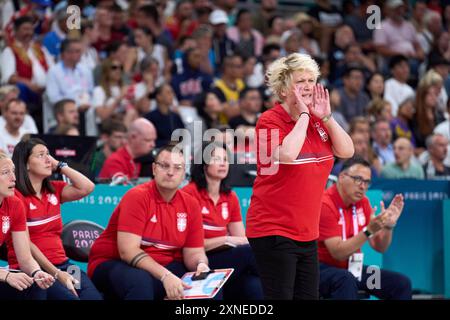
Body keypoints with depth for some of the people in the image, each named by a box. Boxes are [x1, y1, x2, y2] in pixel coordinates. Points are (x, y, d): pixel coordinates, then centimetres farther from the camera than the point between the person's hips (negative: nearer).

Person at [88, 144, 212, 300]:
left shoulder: (191, 204, 3)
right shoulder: (137, 196, -15)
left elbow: (194, 252, 5)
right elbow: (128, 251, -23)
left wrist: (201, 265, -21)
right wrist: (165, 276, -34)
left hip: (163, 267, 5)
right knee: (140, 281, -39)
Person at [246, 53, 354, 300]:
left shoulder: (316, 120, 12)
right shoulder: (269, 120, -9)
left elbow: (347, 151, 4)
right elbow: (286, 154, -26)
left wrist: (326, 116, -5)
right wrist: (303, 115, -16)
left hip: (307, 232, 7)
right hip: (273, 231, -7)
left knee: (309, 296, 7)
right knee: (280, 297, -7)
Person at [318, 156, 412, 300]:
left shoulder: (362, 202, 5)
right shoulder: (325, 204, -17)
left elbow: (380, 247, 8)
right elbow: (338, 253, -23)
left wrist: (389, 225, -12)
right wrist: (369, 230, -32)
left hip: (352, 268, 7)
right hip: (323, 269, -7)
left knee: (402, 284, -7)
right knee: (346, 279, -39)